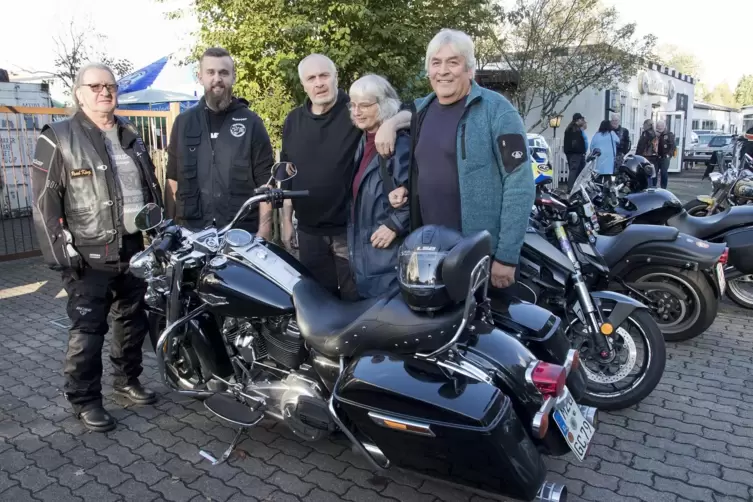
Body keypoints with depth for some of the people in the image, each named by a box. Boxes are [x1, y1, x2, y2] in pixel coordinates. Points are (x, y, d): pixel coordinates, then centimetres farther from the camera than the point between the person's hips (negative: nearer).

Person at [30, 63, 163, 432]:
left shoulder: (131, 136, 13)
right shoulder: (57, 138, -6)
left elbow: (151, 187, 19)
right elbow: (45, 201, -10)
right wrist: (61, 252, -15)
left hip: (136, 247, 6)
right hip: (90, 255, -6)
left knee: (133, 320, 16)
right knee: (87, 329, -1)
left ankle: (127, 379, 34)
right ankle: (84, 400, 14)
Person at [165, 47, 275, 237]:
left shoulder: (251, 123, 1)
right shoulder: (184, 122, 9)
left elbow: (265, 181, -2)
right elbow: (173, 178, 12)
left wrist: (264, 229, -9)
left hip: (243, 233, -2)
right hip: (191, 232, 2)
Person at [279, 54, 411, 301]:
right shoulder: (293, 120, 10)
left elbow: (410, 114, -10)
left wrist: (390, 123, -32)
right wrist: (286, 221, 13)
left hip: (352, 229, -4)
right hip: (309, 232, 5)